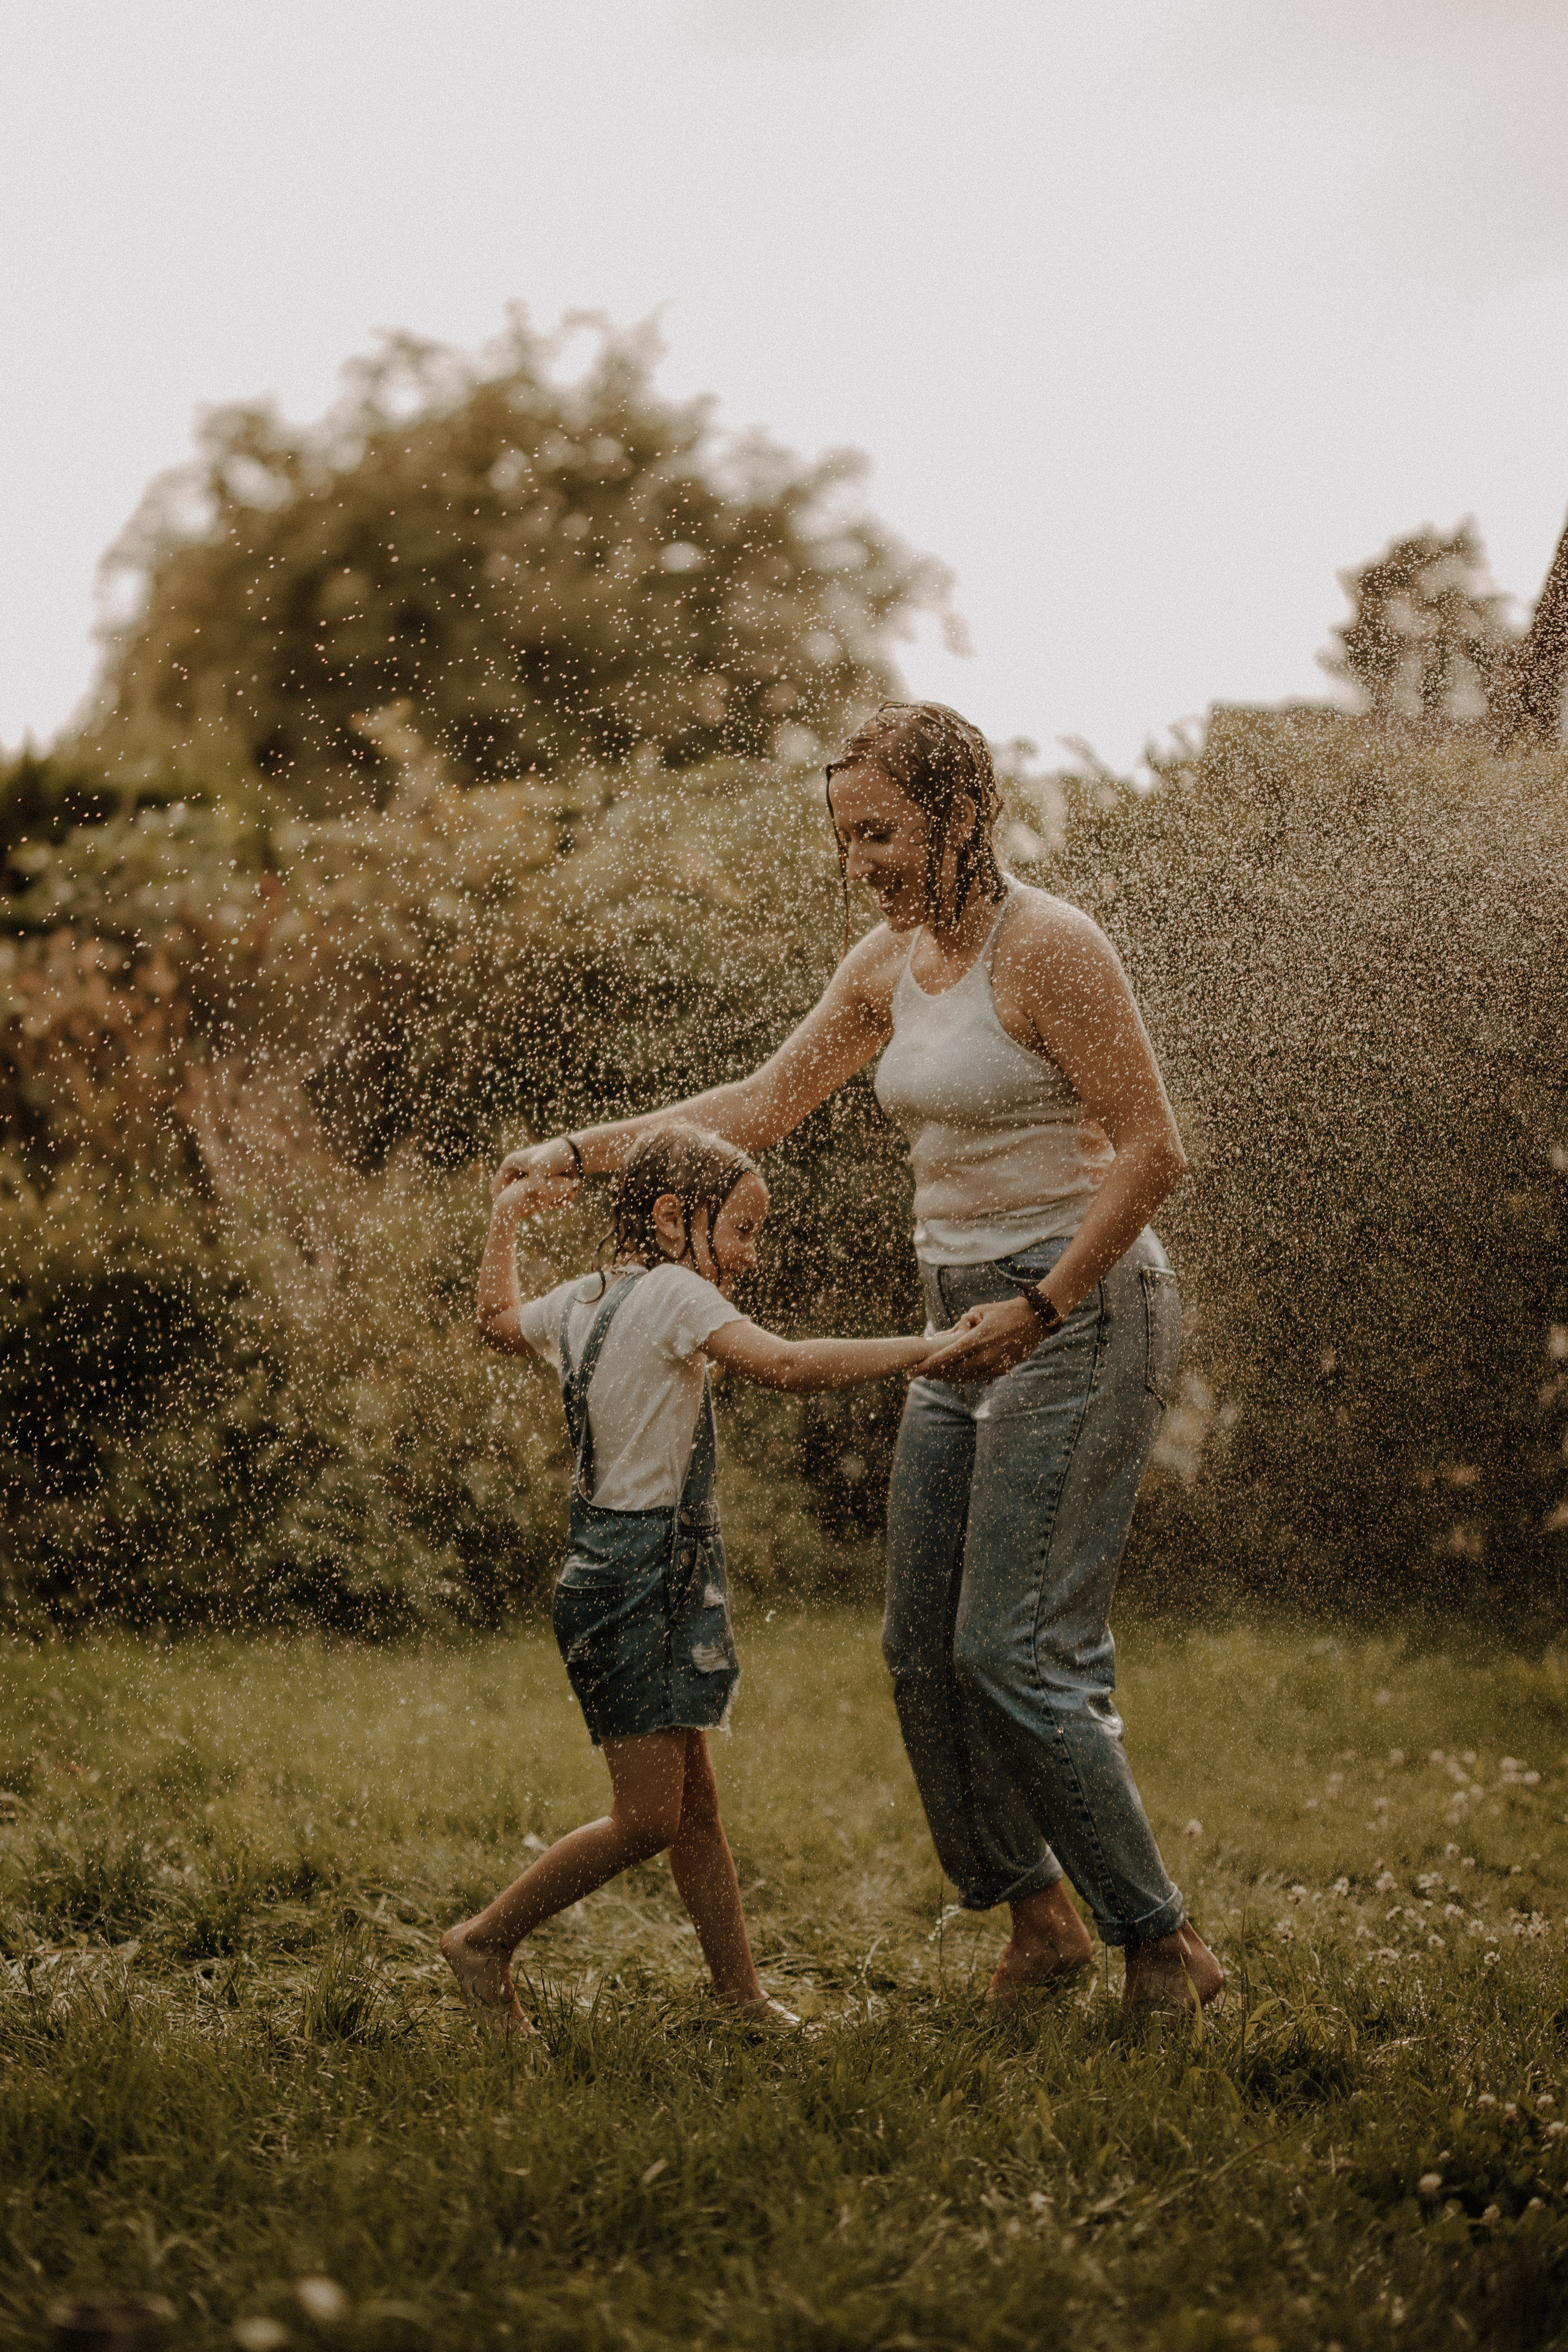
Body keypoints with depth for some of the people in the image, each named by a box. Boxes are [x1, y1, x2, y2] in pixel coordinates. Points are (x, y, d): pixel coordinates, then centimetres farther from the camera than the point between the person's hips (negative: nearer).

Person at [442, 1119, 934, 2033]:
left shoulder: (584, 1299, 13)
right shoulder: (673, 1292, -13)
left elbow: (500, 1319, 34)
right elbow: (785, 1364, -27)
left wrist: (506, 1223, 43)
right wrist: (930, 1348, -27)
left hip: (612, 1573, 10)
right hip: (640, 1577, -10)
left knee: (696, 1809, 10)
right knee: (649, 1819, -7)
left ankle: (743, 1994, 13)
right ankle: (485, 1943, 5)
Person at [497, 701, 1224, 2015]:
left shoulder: (1049, 948, -15)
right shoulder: (889, 964, 10)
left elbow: (1153, 1152, -17)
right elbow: (766, 1103, 15)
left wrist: (1040, 1310, -18)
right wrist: (585, 1153, 8)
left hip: (1087, 1314, -9)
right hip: (971, 1326, 9)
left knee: (1014, 1651, -12)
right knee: (925, 1649, 7)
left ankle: (1165, 1944, -2)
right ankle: (1037, 1913, 21)